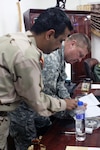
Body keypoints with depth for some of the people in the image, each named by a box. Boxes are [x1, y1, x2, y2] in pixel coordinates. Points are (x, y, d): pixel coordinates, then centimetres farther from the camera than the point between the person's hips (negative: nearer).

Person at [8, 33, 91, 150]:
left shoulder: (61, 57, 6)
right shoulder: (51, 58, -30)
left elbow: (59, 83, 9)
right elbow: (44, 94, -30)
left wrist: (70, 101, -6)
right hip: (22, 112, -10)